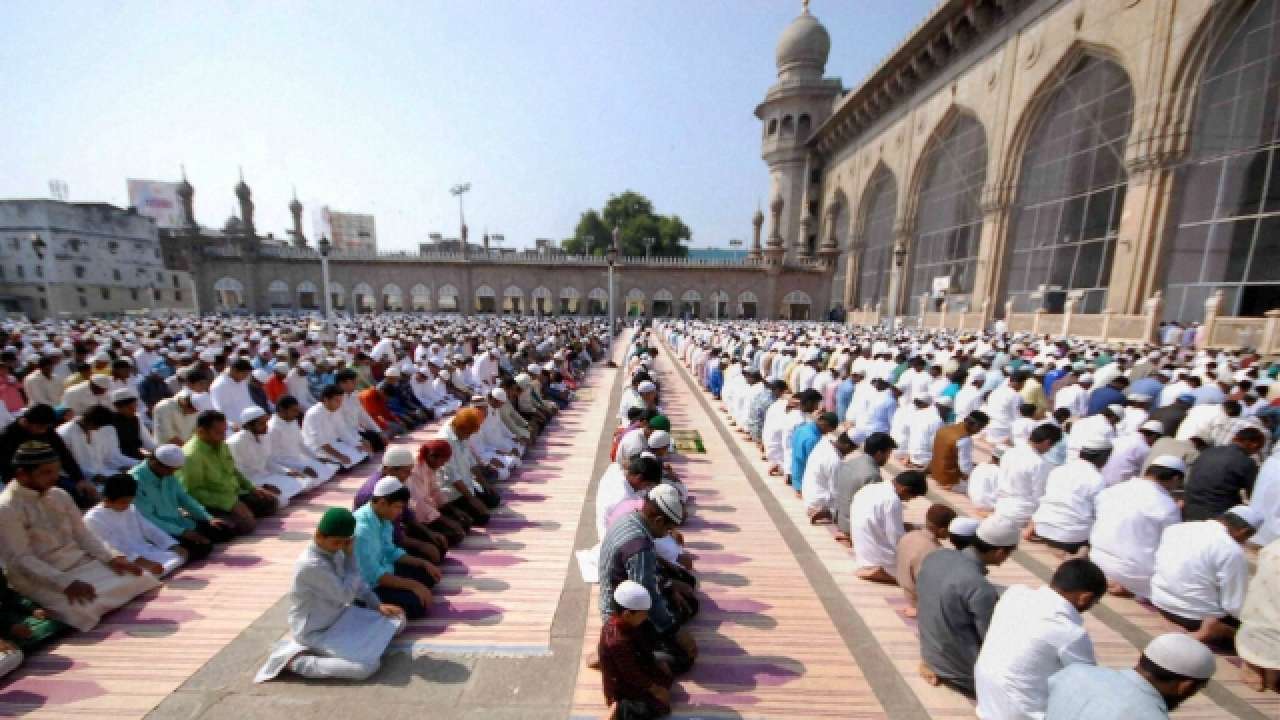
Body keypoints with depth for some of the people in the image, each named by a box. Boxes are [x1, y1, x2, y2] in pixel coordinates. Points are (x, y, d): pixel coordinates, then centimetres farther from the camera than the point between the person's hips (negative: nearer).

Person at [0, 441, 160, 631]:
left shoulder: (59, 495, 6)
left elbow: (82, 534, 8)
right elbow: (21, 560, -19)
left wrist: (110, 559, -6)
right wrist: (65, 582, -30)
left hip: (81, 562, 5)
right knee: (86, 608, -28)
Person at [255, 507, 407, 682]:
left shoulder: (334, 551, -5)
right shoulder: (311, 564, -31)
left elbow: (356, 582, 8)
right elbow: (346, 595, -24)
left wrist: (377, 605, -1)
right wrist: (351, 556, -21)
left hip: (339, 617, 8)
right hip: (316, 632, -8)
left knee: (396, 620, 9)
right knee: (367, 666, -22)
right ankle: (296, 660, -5)